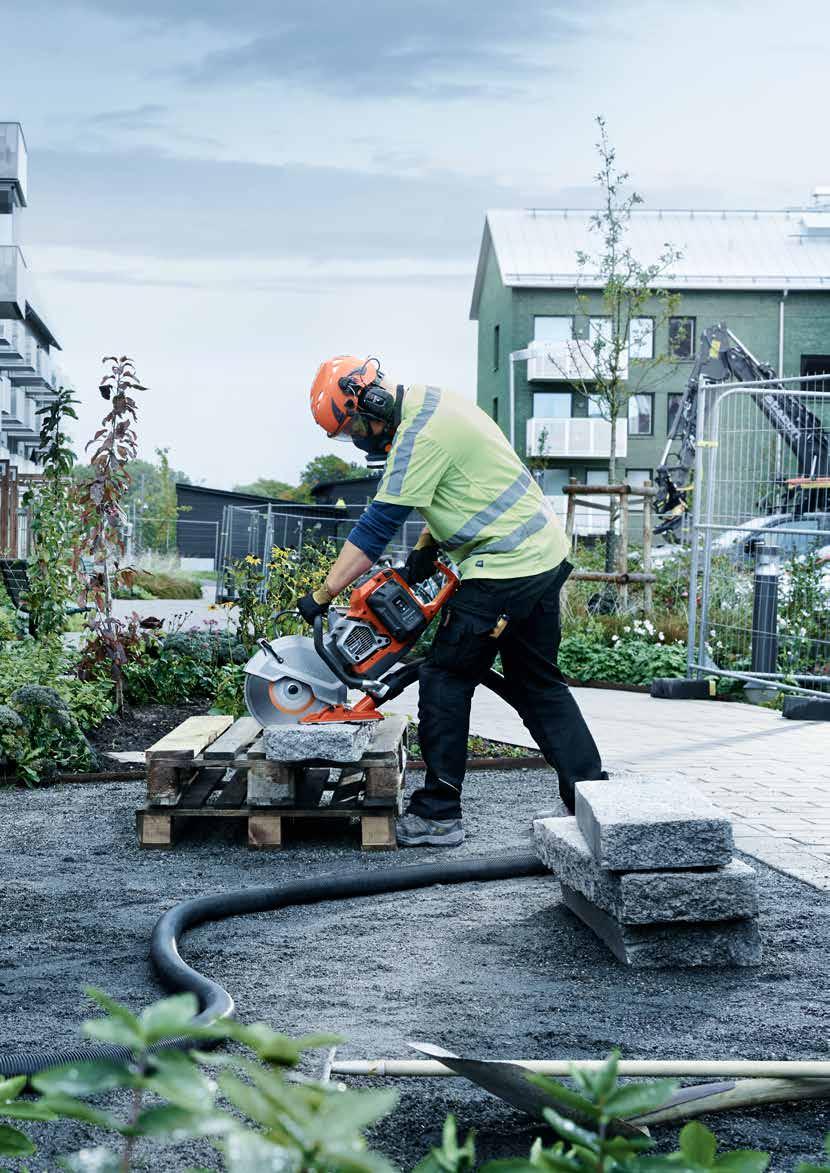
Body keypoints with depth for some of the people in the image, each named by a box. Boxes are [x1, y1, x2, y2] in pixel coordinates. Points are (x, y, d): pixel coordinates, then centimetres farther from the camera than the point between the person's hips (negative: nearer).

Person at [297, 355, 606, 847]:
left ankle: (438, 815, 3)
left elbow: (376, 527, -19)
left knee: (446, 682, -2)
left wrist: (321, 597, -15)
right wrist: (425, 549, 12)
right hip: (546, 553, 10)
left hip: (505, 568, -10)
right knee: (539, 684, 16)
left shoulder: (420, 436, -19)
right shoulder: (432, 401, 12)